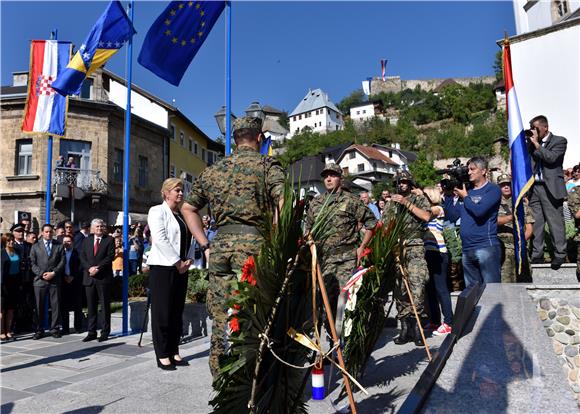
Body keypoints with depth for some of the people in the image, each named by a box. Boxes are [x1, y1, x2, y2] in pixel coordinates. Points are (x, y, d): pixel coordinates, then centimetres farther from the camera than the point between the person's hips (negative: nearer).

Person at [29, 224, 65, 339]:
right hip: (40, 280, 0)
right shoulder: (35, 247, 12)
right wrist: (41, 273, -9)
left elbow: (62, 262, 3)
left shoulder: (59, 246, 10)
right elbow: (32, 264, 4)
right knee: (39, 306, 3)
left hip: (55, 280, 0)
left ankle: (55, 329, 9)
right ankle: (39, 330, 12)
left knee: (56, 305, 1)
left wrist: (53, 273, -9)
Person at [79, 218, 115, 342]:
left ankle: (105, 332, 7)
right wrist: (89, 268, -10)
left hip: (104, 277, -4)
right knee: (91, 306, 7)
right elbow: (82, 256, 7)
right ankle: (91, 332, 14)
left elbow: (110, 256, -6)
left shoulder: (109, 240, 3)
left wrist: (98, 268, -15)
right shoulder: (86, 241, 14)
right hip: (89, 278, 4)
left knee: (105, 306, 1)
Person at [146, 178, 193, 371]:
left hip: (180, 268, 7)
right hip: (162, 267, -6)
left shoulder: (183, 215, 16)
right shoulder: (157, 211, -3)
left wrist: (187, 260, 0)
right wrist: (177, 262, -14)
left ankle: (174, 352, 18)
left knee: (177, 311, 9)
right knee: (162, 312, -1)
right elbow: (160, 239, -13)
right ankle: (162, 355, 6)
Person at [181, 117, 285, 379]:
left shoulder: (212, 171, 18)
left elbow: (188, 208, 23)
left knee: (221, 319, 12)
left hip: (220, 246, 5)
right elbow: (284, 204, -14)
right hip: (254, 242, -4)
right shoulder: (267, 165, 2)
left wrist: (205, 245, 19)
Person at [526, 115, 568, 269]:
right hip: (534, 187, 5)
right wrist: (529, 142, 3)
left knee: (555, 222, -2)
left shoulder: (559, 141, 2)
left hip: (550, 188, -5)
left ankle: (559, 255, 7)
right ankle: (537, 255, 10)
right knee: (535, 223, 4)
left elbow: (551, 158, -14)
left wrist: (536, 143, -8)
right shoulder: (531, 142, 16)